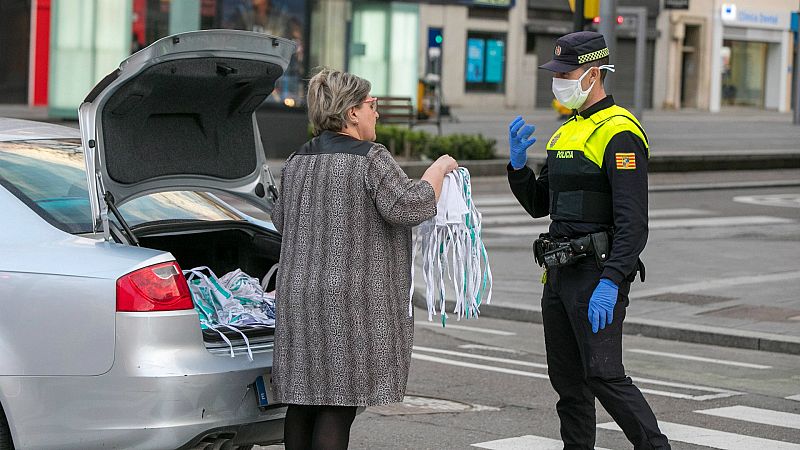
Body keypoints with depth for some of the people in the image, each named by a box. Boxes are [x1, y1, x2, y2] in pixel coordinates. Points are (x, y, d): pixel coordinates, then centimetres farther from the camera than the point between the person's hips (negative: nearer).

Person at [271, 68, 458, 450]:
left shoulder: (297, 161, 12)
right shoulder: (370, 159, -11)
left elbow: (280, 220, 23)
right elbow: (408, 206, -17)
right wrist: (438, 169, -3)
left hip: (299, 295, 7)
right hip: (351, 301, -7)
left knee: (304, 398, 11)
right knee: (338, 403, -6)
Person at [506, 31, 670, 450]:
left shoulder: (620, 133, -13)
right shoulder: (566, 133, 16)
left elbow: (633, 223, -20)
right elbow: (538, 204, 21)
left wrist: (610, 283, -27)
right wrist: (518, 163, 3)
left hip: (598, 273, -9)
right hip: (560, 274, 9)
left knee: (603, 375, -13)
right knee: (567, 380, 11)